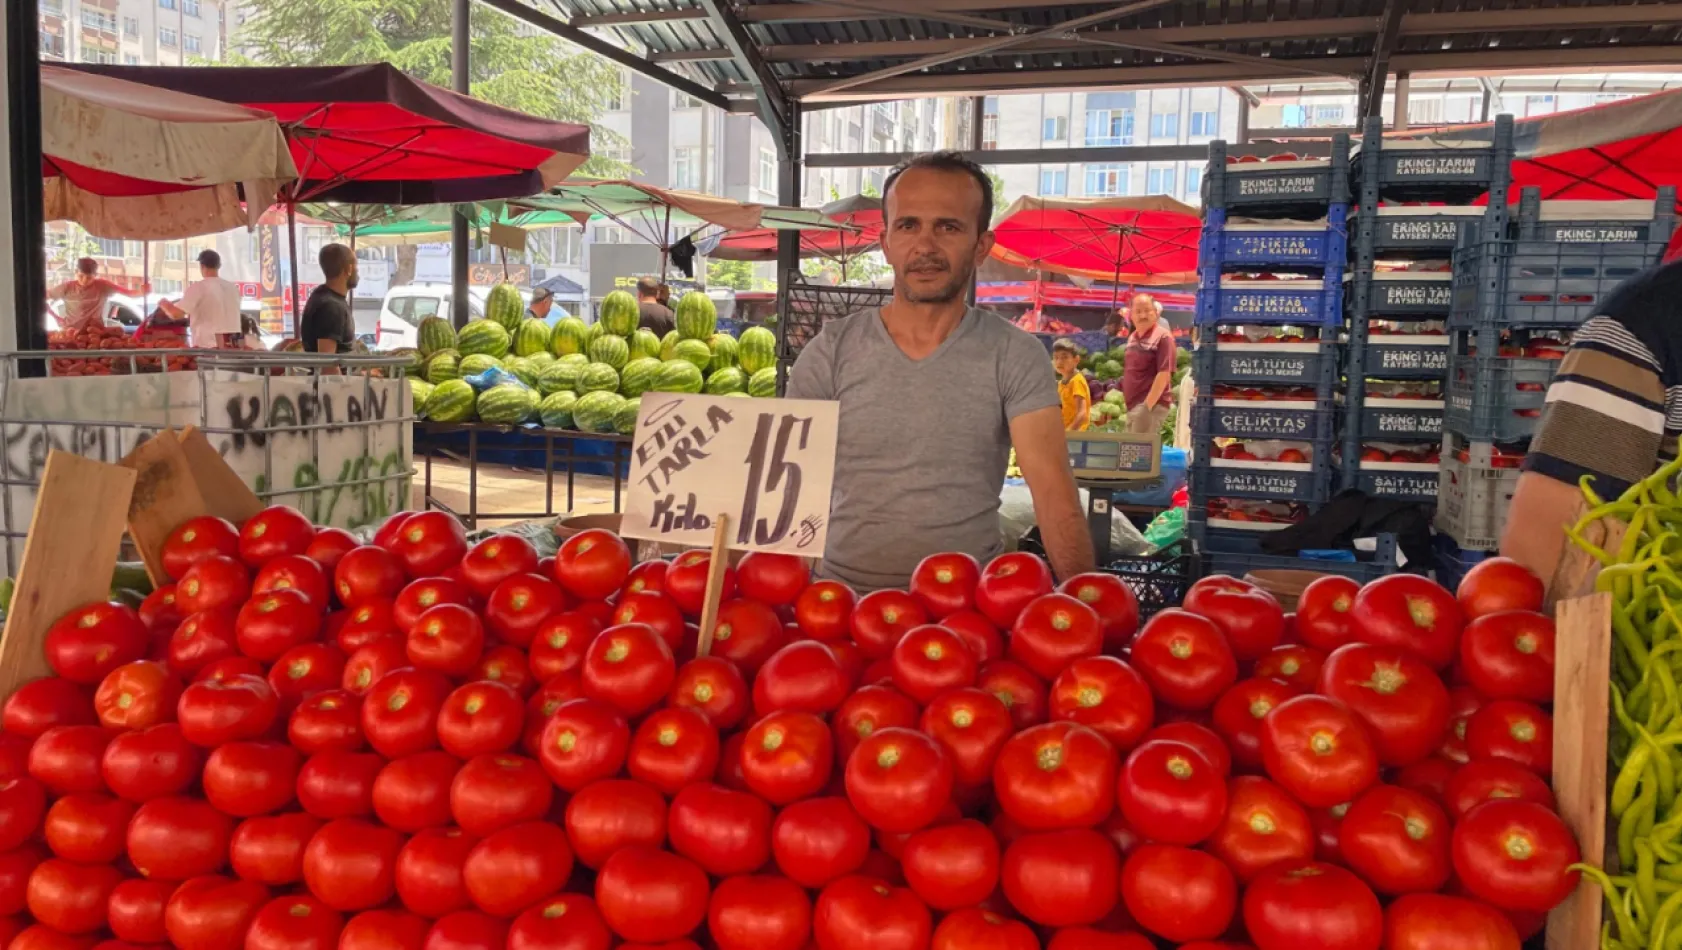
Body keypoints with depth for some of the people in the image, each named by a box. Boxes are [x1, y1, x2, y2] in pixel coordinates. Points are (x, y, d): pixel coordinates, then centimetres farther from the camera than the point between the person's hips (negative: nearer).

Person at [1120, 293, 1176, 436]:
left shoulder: (1162, 337, -11)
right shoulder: (1132, 338, 14)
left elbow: (1164, 374, -17)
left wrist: (1147, 405, -21)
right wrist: (1126, 398, 14)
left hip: (1151, 405, -9)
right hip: (1133, 405, 9)